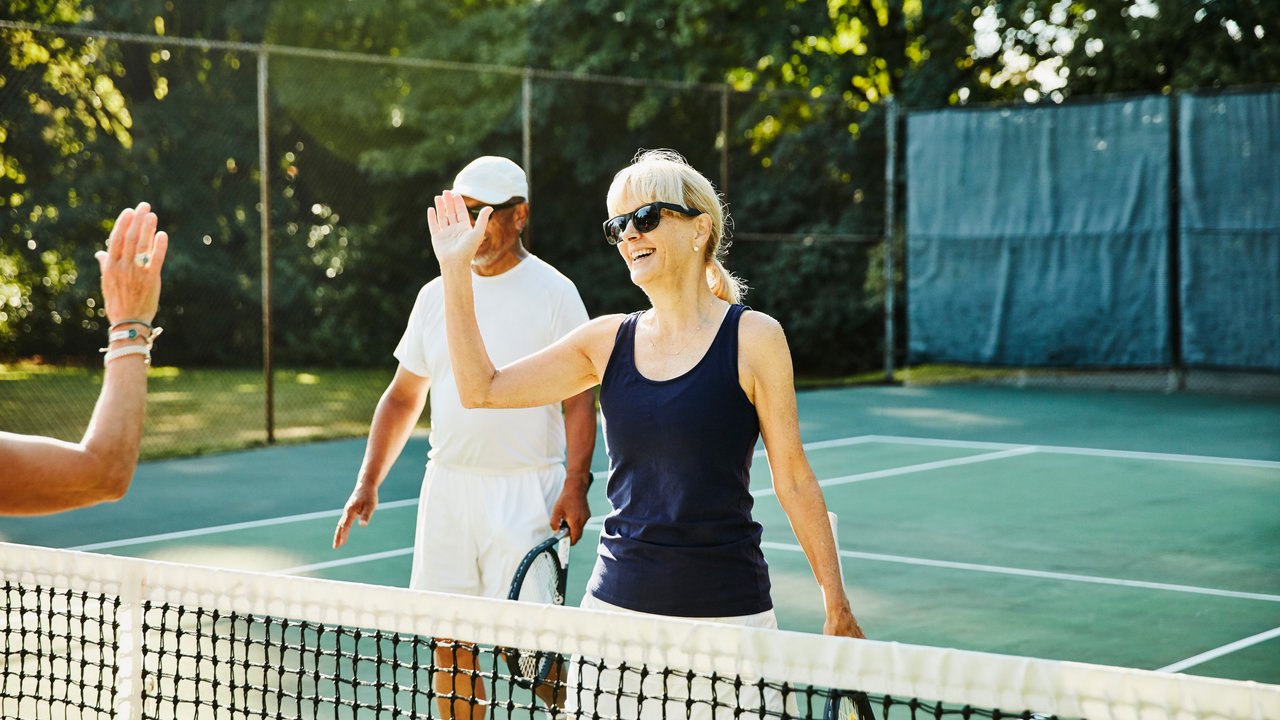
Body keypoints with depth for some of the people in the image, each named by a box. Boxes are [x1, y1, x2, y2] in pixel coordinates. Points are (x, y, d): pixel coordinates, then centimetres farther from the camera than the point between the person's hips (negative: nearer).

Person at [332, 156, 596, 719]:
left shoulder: (553, 292, -3)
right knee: (449, 644, 6)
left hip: (524, 493, -5)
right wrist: (368, 483, 9)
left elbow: (579, 397, -7)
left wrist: (576, 486, -18)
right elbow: (403, 396, 16)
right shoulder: (436, 295, 11)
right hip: (446, 487, 5)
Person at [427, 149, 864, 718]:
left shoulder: (753, 338, -5)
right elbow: (482, 388, 6)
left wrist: (838, 609, -2)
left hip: (725, 613, -4)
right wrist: (455, 269, 3)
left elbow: (793, 479, -3)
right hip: (616, 603, 4)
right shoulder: (608, 341, 6)